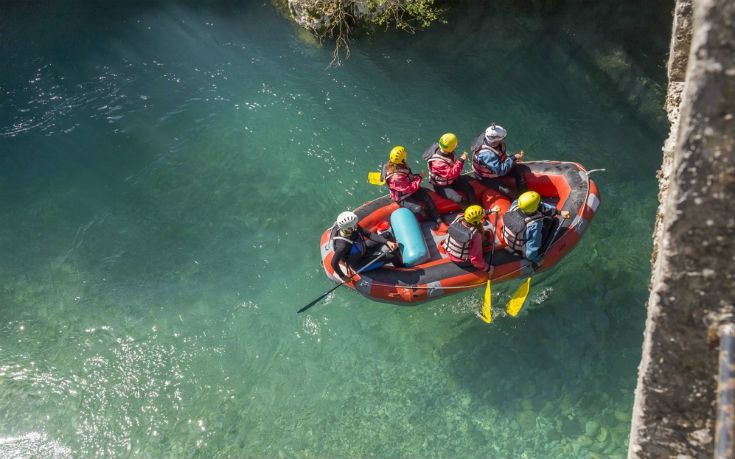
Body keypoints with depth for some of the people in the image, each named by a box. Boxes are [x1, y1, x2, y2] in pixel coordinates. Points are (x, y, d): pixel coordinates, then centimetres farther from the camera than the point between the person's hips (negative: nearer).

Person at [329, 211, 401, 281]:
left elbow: (370, 235, -16)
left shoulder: (355, 228, -23)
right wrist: (342, 276, -18)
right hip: (357, 264, -7)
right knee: (392, 257, -8)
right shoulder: (343, 244, -42)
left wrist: (387, 242, -26)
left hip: (363, 250, 7)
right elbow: (334, 263, -33)